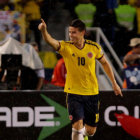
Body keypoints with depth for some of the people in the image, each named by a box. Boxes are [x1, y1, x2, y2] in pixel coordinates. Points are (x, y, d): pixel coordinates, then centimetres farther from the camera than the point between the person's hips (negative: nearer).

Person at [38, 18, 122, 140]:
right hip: (73, 93, -2)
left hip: (92, 93, 2)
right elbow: (50, 41, -28)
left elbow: (105, 63, 13)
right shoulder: (65, 47, -9)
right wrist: (44, 30, -49)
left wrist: (114, 83, 17)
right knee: (78, 124, -21)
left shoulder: (94, 47, -4)